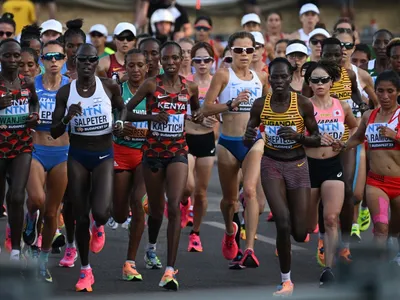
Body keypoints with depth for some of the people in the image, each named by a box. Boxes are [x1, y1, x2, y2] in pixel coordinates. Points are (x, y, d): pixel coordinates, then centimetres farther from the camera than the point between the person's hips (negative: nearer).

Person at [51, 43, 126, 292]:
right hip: (77, 156, 1)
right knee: (81, 217, 4)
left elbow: (122, 108, 16)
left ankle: (99, 226, 20)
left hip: (104, 155, -1)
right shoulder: (65, 92, -4)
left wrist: (120, 122, -6)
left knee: (101, 211, -20)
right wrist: (68, 117, -20)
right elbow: (54, 133, -1)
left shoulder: (110, 87, -5)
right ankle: (85, 271, 20)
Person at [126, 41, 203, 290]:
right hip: (153, 151, 0)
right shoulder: (151, 85, -5)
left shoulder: (190, 87, 2)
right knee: (156, 208, 11)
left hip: (178, 152, 0)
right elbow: (126, 111, -5)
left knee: (175, 207, -15)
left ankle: (170, 270, -17)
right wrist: (150, 116, -21)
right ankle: (152, 246, 46)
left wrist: (199, 115, -1)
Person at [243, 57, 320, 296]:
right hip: (272, 164, 0)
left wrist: (298, 136, -22)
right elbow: (247, 142, 5)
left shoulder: (303, 104, -9)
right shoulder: (260, 104, -5)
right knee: (283, 221, -20)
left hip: (297, 165, 0)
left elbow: (317, 140, -2)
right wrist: (249, 137, -20)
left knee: (300, 234, -1)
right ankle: (286, 281, -6)